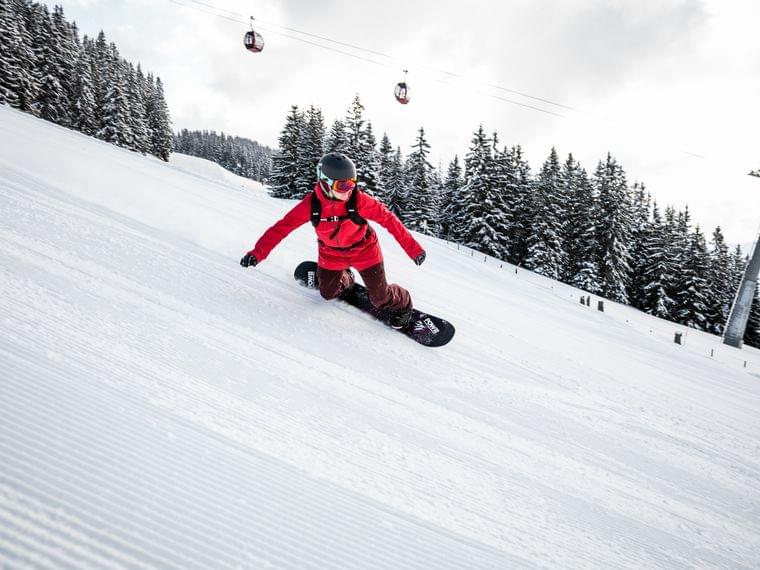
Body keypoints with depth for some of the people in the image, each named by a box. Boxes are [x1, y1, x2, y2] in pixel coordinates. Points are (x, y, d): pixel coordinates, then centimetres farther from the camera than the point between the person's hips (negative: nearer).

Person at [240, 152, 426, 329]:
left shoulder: (359, 200, -28)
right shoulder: (311, 204, -24)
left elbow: (388, 218, -22)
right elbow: (283, 226, -19)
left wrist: (412, 248, -22)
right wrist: (258, 252, -26)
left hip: (363, 250, -2)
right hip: (331, 254, 2)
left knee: (380, 296, -1)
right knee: (328, 292, 17)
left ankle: (400, 306, 33)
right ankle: (345, 281, 51)